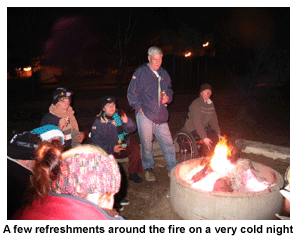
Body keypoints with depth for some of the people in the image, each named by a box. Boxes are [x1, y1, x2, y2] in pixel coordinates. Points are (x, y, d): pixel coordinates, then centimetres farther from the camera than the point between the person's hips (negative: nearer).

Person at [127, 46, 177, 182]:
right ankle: (148, 168, 26)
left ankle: (172, 169, 21)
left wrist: (168, 98, 4)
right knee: (146, 144, 5)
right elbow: (131, 93, -3)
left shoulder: (163, 73, 14)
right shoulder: (141, 72, -2)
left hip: (160, 115, 4)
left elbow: (169, 89, 26)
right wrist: (139, 108, -9)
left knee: (168, 143, 5)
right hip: (145, 115, -4)